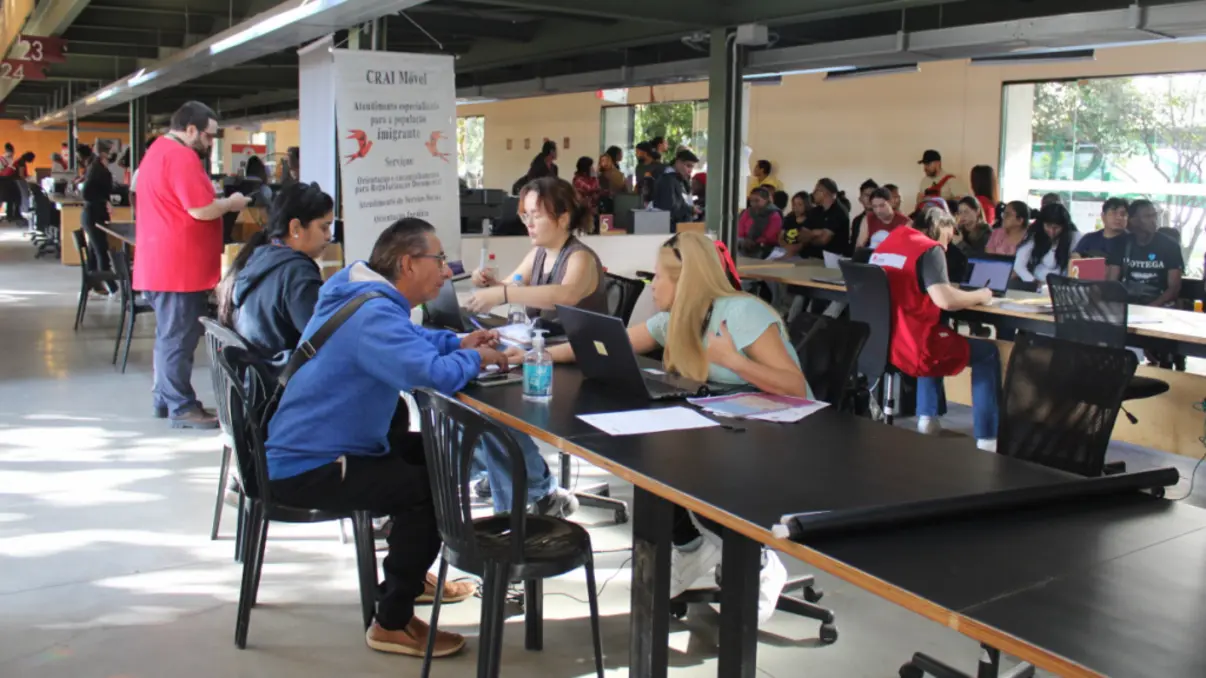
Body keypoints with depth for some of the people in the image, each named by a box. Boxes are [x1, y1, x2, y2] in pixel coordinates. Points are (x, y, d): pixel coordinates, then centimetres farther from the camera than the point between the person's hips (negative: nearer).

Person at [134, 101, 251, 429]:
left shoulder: (158, 150, 18)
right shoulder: (181, 156, -16)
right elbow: (201, 210, -21)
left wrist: (220, 200, 16)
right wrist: (230, 203, -4)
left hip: (161, 263, 11)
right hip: (181, 266, -11)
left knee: (170, 335, 17)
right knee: (179, 338, -5)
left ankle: (166, 399, 25)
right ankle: (182, 407, 0)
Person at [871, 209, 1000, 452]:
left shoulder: (888, 242, 15)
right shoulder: (929, 248, -10)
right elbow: (945, 301, -21)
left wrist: (947, 288, 24)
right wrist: (979, 296, -3)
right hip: (911, 349, -8)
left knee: (934, 334, 39)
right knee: (988, 352, 14)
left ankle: (928, 417, 33)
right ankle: (987, 438, 10)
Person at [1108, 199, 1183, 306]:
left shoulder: (1170, 246, 3)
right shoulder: (1120, 246, 6)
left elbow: (1174, 287, -3)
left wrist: (1152, 307, -19)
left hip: (1159, 307, -1)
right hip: (1126, 304, 1)